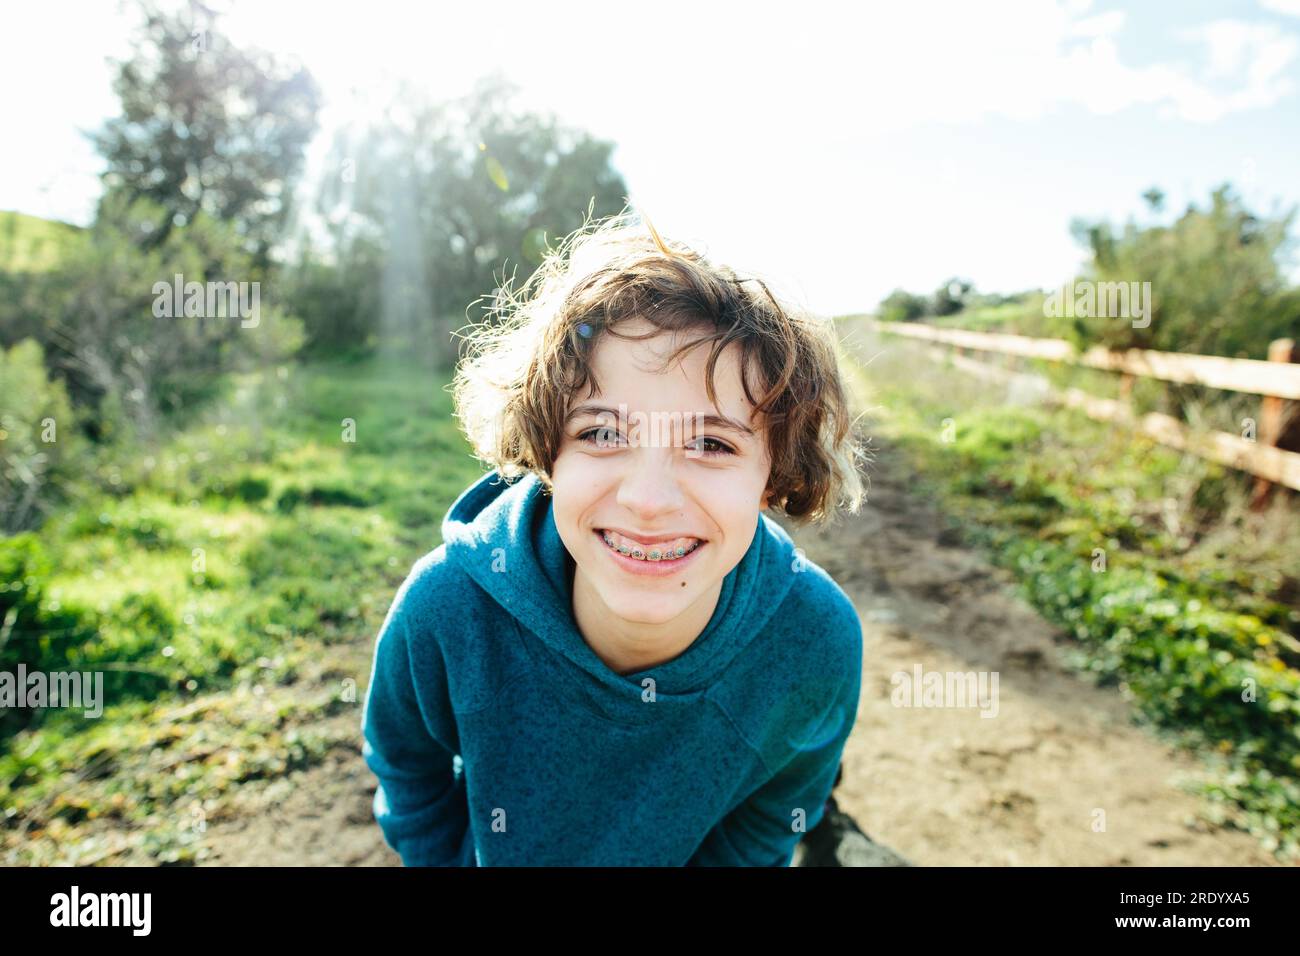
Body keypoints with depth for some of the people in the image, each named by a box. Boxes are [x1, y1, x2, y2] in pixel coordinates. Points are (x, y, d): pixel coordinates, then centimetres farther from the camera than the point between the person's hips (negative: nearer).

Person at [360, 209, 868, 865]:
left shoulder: (818, 639, -29)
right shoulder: (445, 608, -32)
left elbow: (771, 817, -9)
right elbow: (406, 769, -10)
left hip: (688, 859, 1)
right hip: (487, 856, 0)